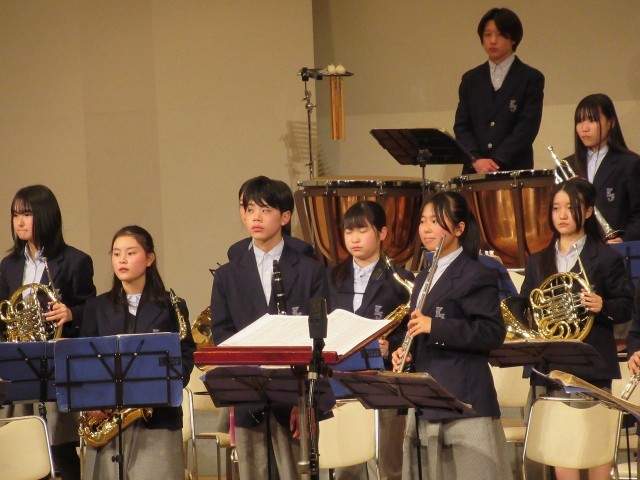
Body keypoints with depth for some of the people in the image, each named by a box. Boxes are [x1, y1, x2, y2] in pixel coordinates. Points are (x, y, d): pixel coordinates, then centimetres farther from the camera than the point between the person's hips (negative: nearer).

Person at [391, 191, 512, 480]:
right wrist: (405, 352, 4)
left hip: (464, 399, -8)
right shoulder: (425, 278, 19)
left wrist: (435, 327, -23)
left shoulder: (475, 276, -8)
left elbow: (493, 333, -17)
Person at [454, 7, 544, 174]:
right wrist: (476, 160, -9)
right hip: (474, 173, 3)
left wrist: (497, 162, -14)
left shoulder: (531, 79, 4)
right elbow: (461, 126, 9)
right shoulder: (470, 79, 14)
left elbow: (527, 127, -5)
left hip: (514, 171, -3)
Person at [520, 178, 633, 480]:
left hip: (591, 364, -4)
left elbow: (626, 307, -2)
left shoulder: (606, 258, 1)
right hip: (548, 366, 4)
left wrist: (602, 306, -22)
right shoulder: (538, 262, 14)